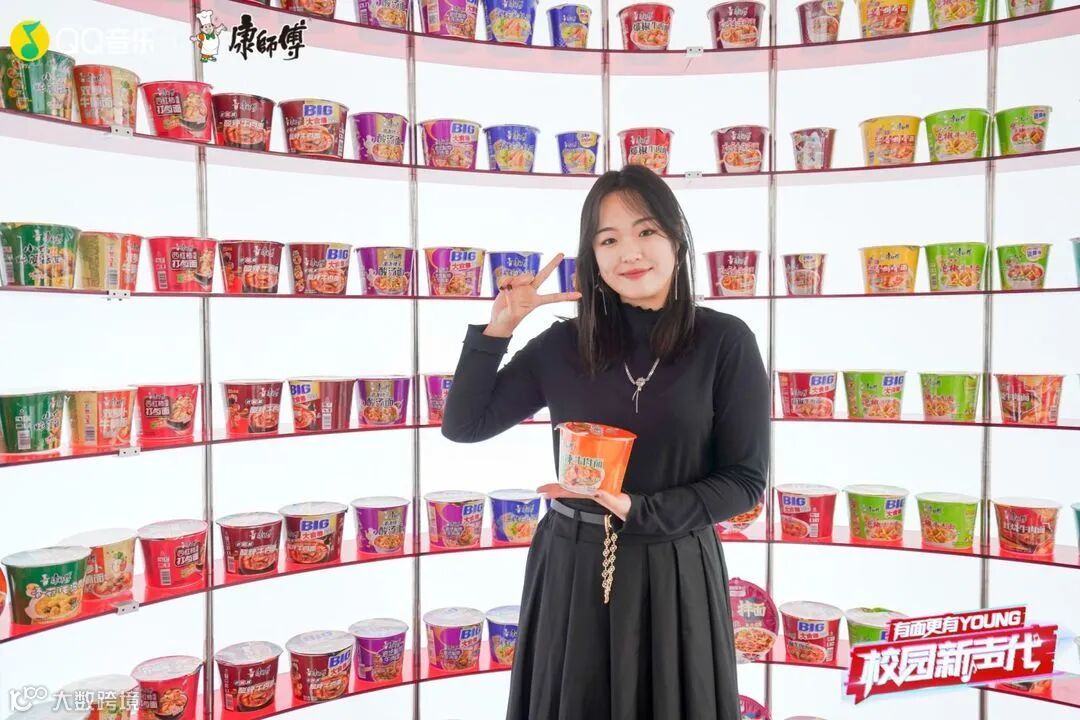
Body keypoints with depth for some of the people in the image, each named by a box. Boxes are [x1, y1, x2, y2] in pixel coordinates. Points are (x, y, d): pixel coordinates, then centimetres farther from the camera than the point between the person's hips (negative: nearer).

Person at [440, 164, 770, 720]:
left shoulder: (725, 341, -8)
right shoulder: (562, 344, -3)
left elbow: (744, 480, -7)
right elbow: (462, 425, 1)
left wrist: (637, 510, -19)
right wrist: (497, 329, -9)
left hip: (675, 574, -1)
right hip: (570, 570, 2)